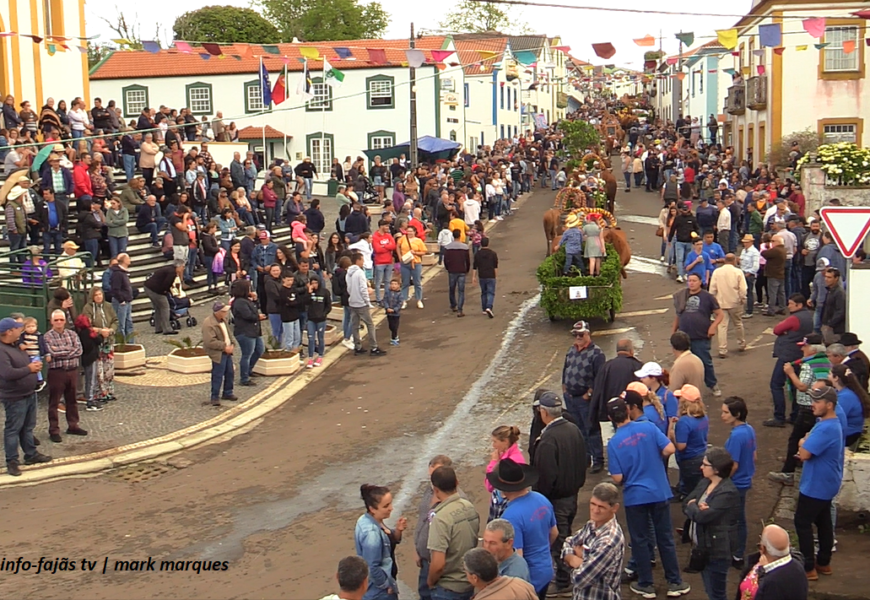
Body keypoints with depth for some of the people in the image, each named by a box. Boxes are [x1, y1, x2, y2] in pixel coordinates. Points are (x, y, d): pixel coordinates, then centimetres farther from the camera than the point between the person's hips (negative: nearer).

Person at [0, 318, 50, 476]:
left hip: (29, 393, 10)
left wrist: (35, 364, 1)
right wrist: (29, 369, -22)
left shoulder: (17, 346, 10)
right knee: (13, 429, 0)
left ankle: (31, 454, 31)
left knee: (28, 427, 19)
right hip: (15, 398, -10)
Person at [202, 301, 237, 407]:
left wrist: (232, 344, 2)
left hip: (227, 351, 9)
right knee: (217, 376, -4)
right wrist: (224, 347, -22)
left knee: (230, 373, 15)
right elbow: (210, 342, -25)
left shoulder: (223, 320, 9)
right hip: (218, 353, -9)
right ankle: (215, 397, 7)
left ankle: (227, 393, 30)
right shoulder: (208, 323, -21)